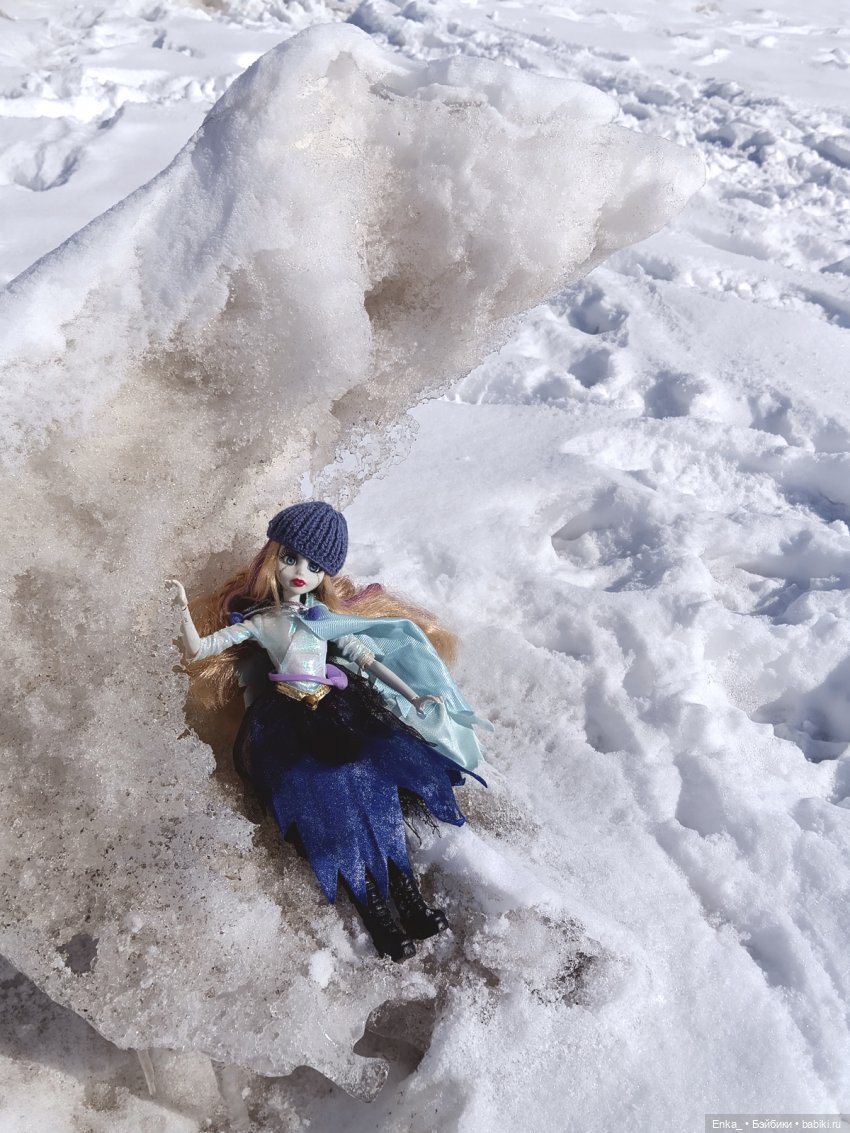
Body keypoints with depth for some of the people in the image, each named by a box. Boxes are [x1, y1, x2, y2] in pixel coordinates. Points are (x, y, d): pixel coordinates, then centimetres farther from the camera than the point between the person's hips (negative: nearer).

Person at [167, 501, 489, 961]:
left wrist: (413, 695, 4)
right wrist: (185, 610, -13)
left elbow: (364, 656, 11)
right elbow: (197, 651, 3)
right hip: (290, 722, -2)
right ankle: (375, 913, -18)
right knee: (326, 799, -24)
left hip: (337, 709, 3)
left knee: (377, 784, -21)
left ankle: (409, 900, -16)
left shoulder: (325, 616, 13)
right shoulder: (257, 622, 7)